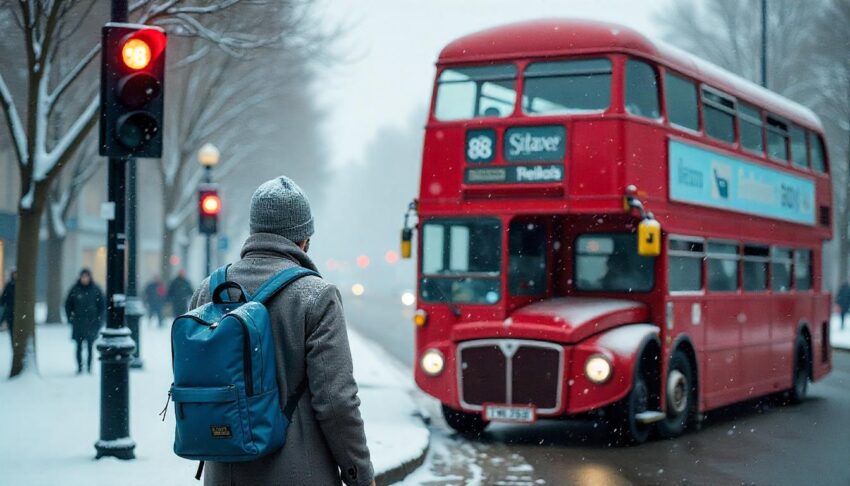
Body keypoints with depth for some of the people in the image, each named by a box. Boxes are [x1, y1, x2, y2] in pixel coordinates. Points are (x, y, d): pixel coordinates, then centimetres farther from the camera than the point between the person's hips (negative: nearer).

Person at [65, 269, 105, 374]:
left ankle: (89, 367, 5)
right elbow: (68, 304, 10)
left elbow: (102, 304, 7)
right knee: (79, 346, 0)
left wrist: (99, 318, 1)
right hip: (78, 323, 0)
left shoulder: (95, 290, 1)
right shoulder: (75, 290, 2)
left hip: (91, 322, 0)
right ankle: (79, 367, 5)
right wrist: (70, 318, 3)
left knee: (90, 346, -2)